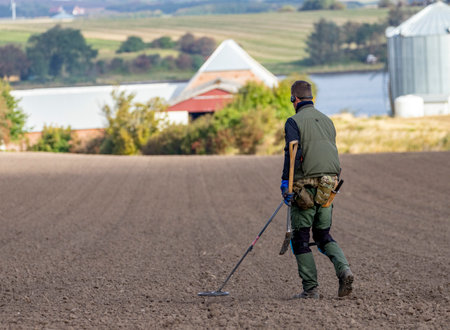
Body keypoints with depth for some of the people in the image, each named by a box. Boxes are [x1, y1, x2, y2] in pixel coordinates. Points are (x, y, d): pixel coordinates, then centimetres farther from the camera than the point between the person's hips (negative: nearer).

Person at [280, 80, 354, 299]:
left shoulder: (294, 121, -6)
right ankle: (343, 269, -11)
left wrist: (285, 181, -16)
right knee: (323, 235, 15)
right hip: (328, 186, 6)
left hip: (305, 185, -6)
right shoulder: (327, 121, 15)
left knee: (300, 238, 4)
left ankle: (310, 288, 0)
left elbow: (293, 152, -17)